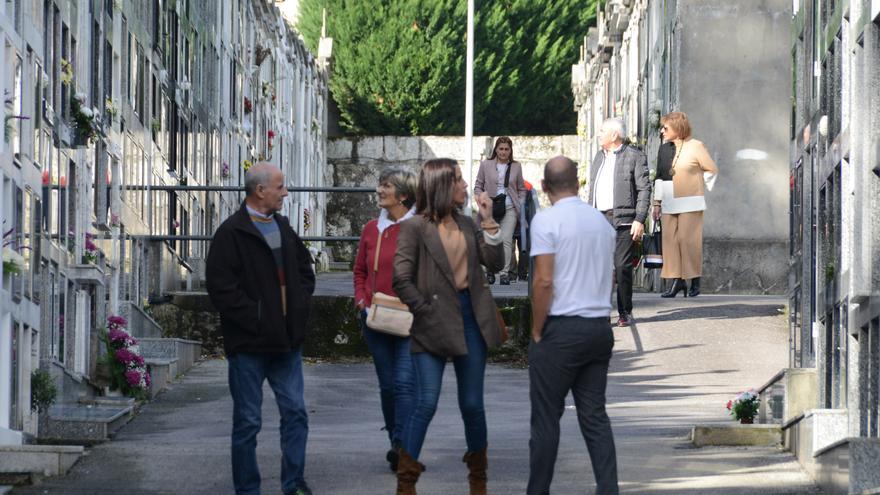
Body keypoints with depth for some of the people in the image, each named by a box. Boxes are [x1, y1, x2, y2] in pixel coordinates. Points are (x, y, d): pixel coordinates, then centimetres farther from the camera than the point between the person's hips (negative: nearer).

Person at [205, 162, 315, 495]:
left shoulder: (283, 228, 12)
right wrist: (253, 318, -18)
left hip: (286, 341, 7)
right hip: (249, 344, -7)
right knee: (247, 422, 2)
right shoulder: (231, 233, -12)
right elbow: (220, 286, -17)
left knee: (295, 412, 6)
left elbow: (304, 268, 24)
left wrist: (301, 304, 9)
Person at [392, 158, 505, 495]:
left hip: (470, 317, 5)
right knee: (426, 403, -10)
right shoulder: (414, 227, -6)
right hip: (434, 324, -5)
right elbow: (401, 280, -9)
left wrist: (488, 221, -2)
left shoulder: (466, 224, 11)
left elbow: (495, 263, 5)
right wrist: (426, 312, -11)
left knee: (472, 404, 9)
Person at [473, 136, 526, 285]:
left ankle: (504, 273, -7)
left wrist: (520, 205, 3)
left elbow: (521, 189, 16)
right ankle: (489, 271, 17)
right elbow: (478, 187, 7)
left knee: (506, 240, -9)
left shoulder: (516, 167, 8)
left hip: (509, 209, 0)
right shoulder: (486, 165, 4)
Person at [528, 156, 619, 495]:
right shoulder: (602, 222, 11)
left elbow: (544, 280, -15)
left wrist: (536, 331, -7)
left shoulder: (547, 220, -9)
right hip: (601, 327, 6)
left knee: (546, 417, 2)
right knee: (595, 415, 7)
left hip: (562, 328, -6)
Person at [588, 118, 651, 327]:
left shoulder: (634, 156, -2)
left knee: (622, 266, -5)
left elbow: (644, 189, -6)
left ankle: (625, 312, 5)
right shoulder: (599, 157, 19)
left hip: (623, 220, -6)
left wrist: (639, 220, -12)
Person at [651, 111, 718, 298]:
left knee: (689, 240, -7)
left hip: (690, 204, -5)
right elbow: (660, 177, 15)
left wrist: (701, 189, 9)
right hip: (669, 204, 5)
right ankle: (676, 280, 2)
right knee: (670, 240, -1)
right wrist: (657, 202, 11)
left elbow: (711, 170, 3)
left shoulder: (696, 147, -5)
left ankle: (695, 282, 0)